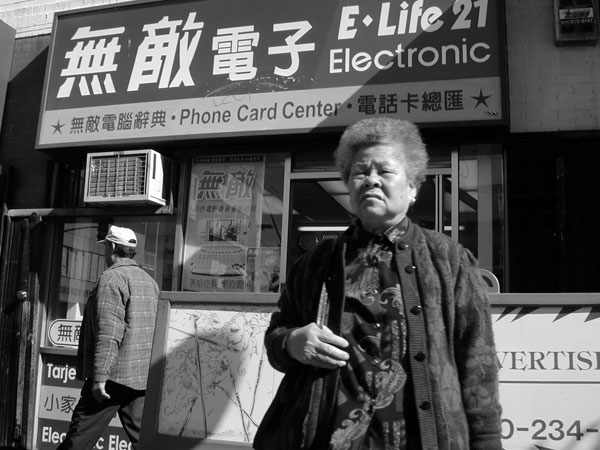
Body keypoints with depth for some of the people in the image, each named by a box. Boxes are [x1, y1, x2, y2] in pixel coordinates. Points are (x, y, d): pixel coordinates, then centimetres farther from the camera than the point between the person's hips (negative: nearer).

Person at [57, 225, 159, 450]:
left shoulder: (112, 279, -11)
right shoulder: (150, 281, 14)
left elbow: (108, 333, -19)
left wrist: (100, 376, -19)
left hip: (115, 375, -7)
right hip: (143, 377, 8)